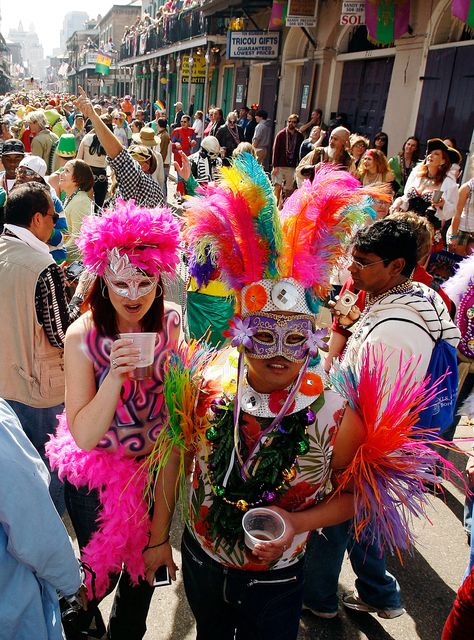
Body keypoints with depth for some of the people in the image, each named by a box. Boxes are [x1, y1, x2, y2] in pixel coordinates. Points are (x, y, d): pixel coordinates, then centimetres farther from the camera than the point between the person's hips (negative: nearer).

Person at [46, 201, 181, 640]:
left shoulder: (175, 323, -15)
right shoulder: (83, 336, -22)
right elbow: (83, 436, -24)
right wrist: (115, 376, -36)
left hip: (157, 467, 3)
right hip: (96, 474, -2)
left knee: (144, 568, 23)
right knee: (102, 571, 18)